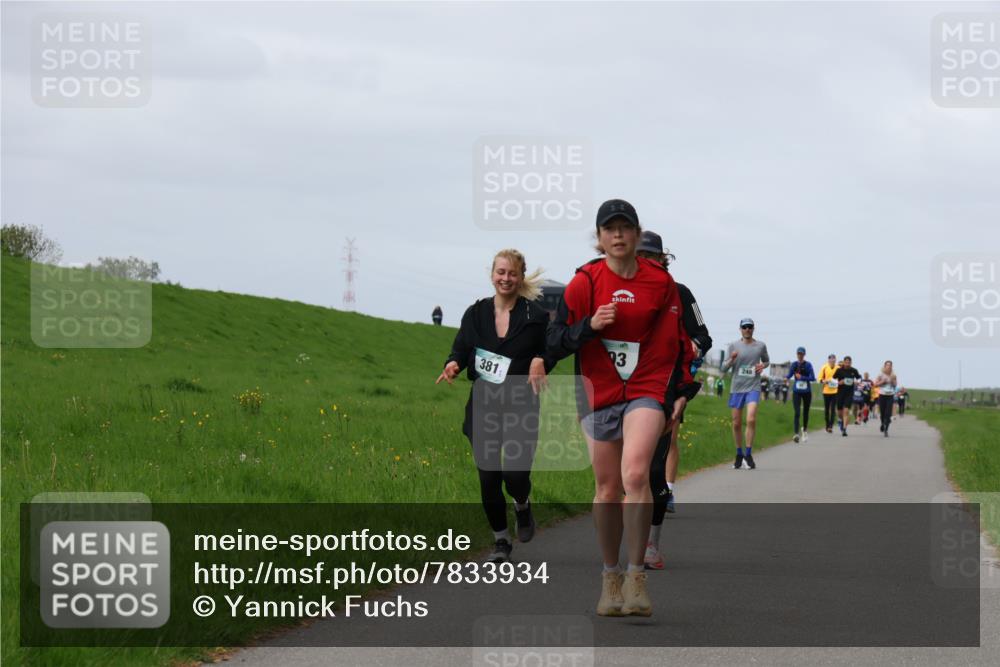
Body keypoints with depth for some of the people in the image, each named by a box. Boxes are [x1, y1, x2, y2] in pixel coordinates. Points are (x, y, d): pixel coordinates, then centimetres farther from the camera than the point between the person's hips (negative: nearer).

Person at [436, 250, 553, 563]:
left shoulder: (535, 316, -2)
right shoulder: (476, 313, 6)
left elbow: (550, 350, 1)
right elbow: (461, 348, 5)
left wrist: (540, 361, -22)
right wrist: (453, 364, -17)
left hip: (521, 407, -3)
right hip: (483, 406, 3)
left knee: (515, 475, -11)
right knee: (488, 476, 2)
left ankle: (523, 506, 26)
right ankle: (500, 540, 19)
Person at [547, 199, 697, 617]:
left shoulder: (660, 281, 4)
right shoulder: (584, 282, 1)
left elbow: (679, 340, 12)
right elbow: (555, 343, 0)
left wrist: (681, 393, 6)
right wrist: (589, 326, -18)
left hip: (648, 390, -1)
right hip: (599, 391, 1)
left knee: (635, 474, -22)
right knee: (607, 488, 5)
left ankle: (636, 577, -18)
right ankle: (610, 577, 20)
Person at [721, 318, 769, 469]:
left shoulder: (760, 346, 5)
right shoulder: (733, 346, 3)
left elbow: (767, 360, 24)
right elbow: (724, 368, 4)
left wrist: (763, 365, 0)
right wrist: (731, 359, -16)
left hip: (753, 388, -1)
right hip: (736, 388, 1)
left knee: (751, 420, -19)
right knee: (736, 424, 6)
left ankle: (748, 454, -10)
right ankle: (739, 454, 22)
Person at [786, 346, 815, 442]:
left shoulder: (808, 365, -4)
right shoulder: (794, 364, 1)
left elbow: (812, 378, -9)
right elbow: (789, 375, -6)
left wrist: (801, 377, -16)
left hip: (807, 392, 0)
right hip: (796, 391, 0)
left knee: (805, 412, 14)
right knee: (797, 413, -14)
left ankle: (805, 430, 38)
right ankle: (796, 433, -24)